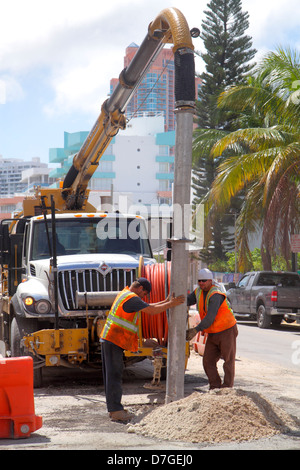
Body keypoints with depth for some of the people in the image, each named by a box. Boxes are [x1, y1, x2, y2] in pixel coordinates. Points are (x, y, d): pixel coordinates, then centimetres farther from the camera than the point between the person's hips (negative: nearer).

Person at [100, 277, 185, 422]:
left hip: (108, 339, 11)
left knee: (111, 374, 12)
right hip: (114, 341, -11)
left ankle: (113, 408, 16)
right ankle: (116, 411, -11)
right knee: (114, 374, -10)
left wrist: (166, 302, 19)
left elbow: (147, 307, 24)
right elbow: (152, 311, -16)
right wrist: (172, 304, -7)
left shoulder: (125, 294, 19)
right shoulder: (132, 298, -14)